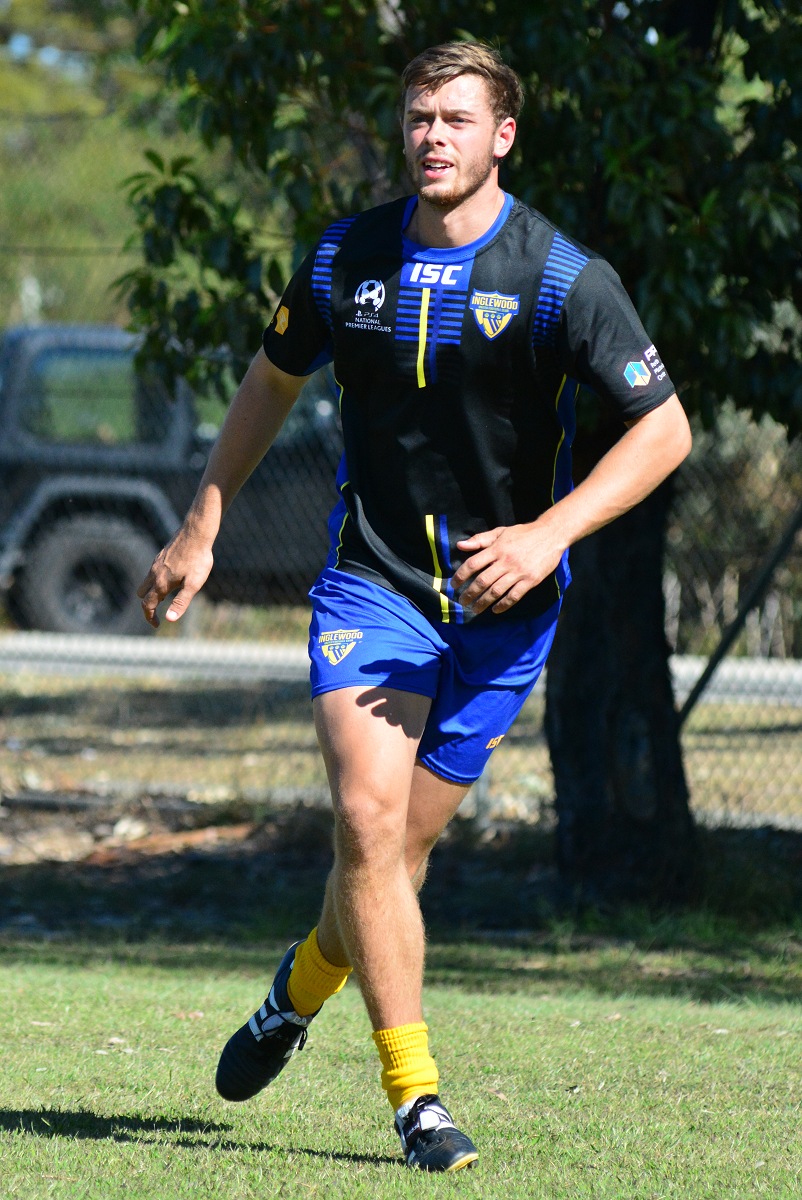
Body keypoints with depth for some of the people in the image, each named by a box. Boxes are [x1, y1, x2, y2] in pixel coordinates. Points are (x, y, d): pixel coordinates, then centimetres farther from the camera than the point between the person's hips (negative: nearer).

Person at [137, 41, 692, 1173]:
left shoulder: (563, 276, -11)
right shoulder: (346, 259, -1)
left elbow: (665, 426, -10)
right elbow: (275, 378, 17)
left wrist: (545, 536, -21)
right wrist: (201, 528, 17)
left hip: (502, 600, -1)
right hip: (372, 577, 1)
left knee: (406, 841, 4)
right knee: (367, 814, -17)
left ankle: (303, 987, 36)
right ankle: (416, 1093, -13)